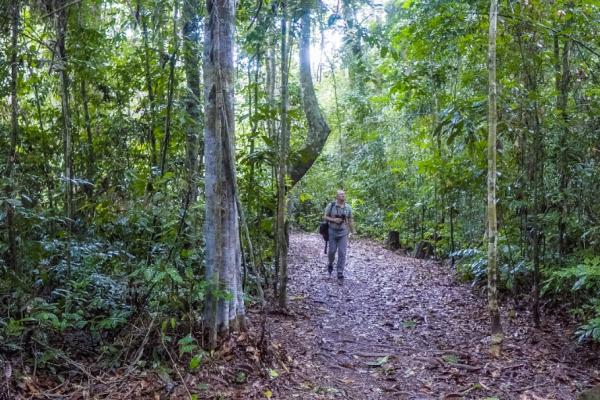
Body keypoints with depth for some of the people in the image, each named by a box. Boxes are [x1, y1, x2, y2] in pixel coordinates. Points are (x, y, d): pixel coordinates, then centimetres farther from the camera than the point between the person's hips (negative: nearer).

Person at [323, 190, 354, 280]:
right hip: (332, 232, -1)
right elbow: (325, 217, -3)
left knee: (342, 253, -3)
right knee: (332, 251, 9)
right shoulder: (331, 205, -7)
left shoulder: (348, 207, -1)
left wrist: (352, 232, 8)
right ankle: (330, 264, 40)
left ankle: (340, 272, 4)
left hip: (343, 233, 1)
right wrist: (333, 220, -20)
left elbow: (350, 220, 7)